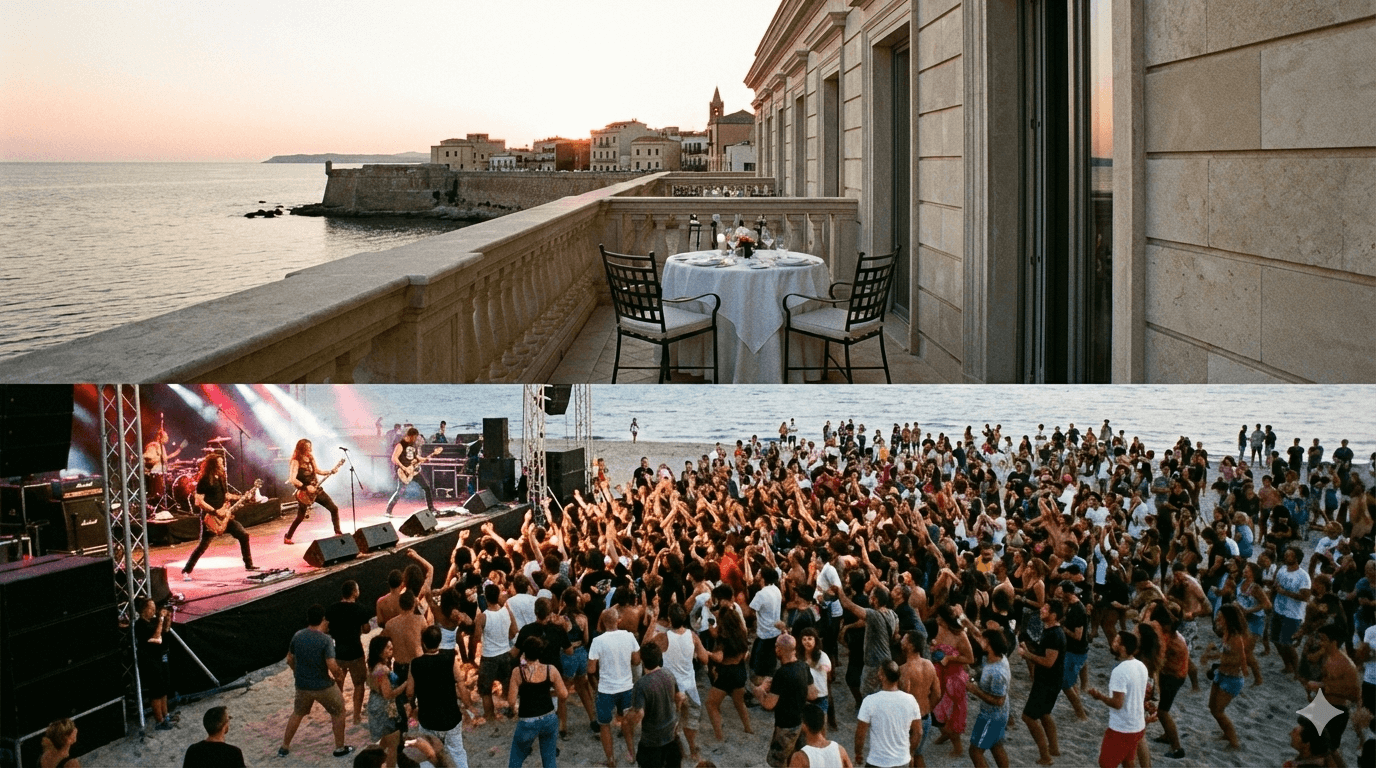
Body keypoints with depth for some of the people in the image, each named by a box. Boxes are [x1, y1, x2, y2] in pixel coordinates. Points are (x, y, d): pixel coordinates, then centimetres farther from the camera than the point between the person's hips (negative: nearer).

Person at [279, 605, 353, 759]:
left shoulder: (297, 636, -5)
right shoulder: (326, 640, -21)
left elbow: (290, 660, 6)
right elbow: (332, 666, -26)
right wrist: (338, 673, -3)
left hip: (302, 685, 4)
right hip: (323, 686, -4)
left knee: (297, 713, 27)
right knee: (338, 712, 18)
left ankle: (284, 747, 33)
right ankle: (340, 748, 24)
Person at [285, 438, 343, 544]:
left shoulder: (310, 458, 5)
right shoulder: (296, 462, -17)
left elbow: (317, 471, 17)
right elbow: (292, 479, -25)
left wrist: (331, 472, 4)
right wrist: (306, 487, -24)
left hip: (316, 490, 7)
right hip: (305, 493, -7)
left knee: (334, 508, 2)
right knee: (300, 517, 1)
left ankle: (338, 532, 11)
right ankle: (287, 537, 18)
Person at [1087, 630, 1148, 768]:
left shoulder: (1119, 671, -25)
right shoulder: (1141, 666, 3)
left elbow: (1117, 703, -26)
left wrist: (1099, 696, -11)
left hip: (1121, 729, -8)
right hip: (1138, 726, 8)